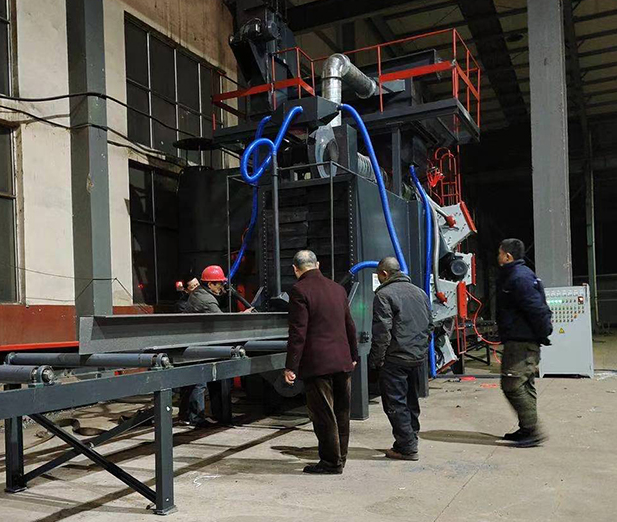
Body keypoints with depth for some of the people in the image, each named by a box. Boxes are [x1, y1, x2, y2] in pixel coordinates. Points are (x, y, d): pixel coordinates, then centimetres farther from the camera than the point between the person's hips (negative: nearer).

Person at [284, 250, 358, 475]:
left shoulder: (299, 291, -10)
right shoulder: (338, 288, 12)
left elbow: (297, 332, -15)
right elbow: (350, 326, 18)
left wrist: (291, 366, -11)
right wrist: (353, 356, 27)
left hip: (317, 363, -7)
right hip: (342, 362, 7)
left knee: (323, 415, 2)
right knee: (341, 413, 14)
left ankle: (331, 462, 10)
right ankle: (340, 458, 25)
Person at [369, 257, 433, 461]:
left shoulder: (384, 294, -11)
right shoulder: (420, 292, 14)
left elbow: (382, 331, -16)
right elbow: (430, 324, 18)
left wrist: (375, 359, -9)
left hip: (396, 358, -8)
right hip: (419, 356, 8)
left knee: (395, 403, 0)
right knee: (411, 401, 18)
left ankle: (407, 447, 1)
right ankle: (410, 441, 26)